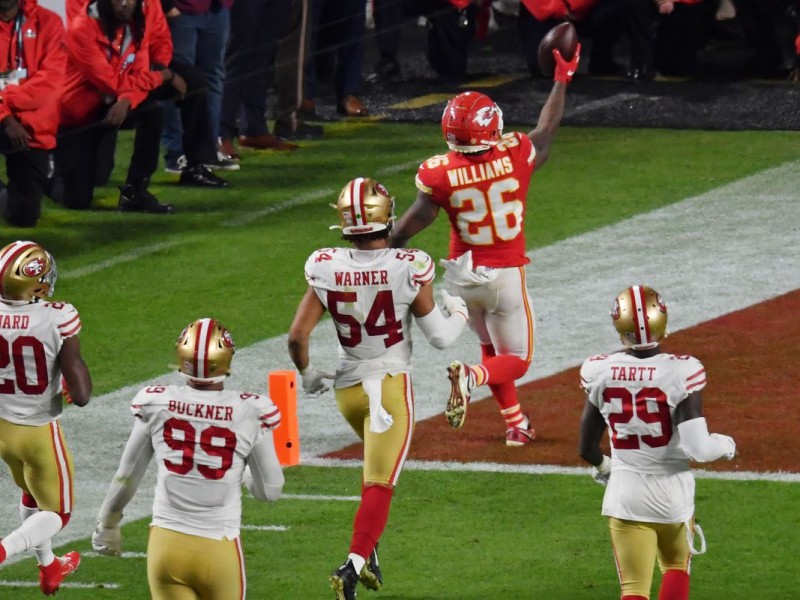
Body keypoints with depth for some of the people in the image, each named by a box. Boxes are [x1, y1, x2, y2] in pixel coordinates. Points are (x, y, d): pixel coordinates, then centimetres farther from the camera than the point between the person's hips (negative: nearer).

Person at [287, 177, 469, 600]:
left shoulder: (326, 271, -11)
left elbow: (297, 336, -8)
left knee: (380, 464, 28)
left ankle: (368, 554, 22)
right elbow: (439, 337, -7)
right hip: (391, 385, -4)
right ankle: (354, 565, -20)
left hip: (347, 387, 4)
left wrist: (307, 374, 12)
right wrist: (458, 314, 15)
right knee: (379, 483, -2)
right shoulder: (408, 270, -17)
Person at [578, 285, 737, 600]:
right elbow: (697, 448, -21)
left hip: (625, 492, 1)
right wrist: (725, 445, 2)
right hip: (673, 491, 0)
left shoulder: (601, 373, -9)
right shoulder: (680, 372, -18)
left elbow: (587, 449, 1)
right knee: (676, 566, 28)